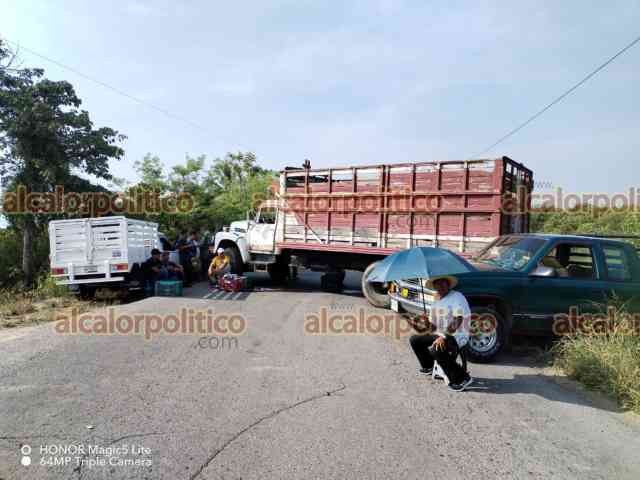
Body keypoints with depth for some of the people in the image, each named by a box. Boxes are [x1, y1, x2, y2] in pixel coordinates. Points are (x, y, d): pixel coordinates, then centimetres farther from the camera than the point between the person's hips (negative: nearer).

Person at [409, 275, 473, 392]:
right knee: (414, 340, 1)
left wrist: (444, 337, -32)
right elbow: (433, 325, 16)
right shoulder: (435, 302, 14)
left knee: (435, 350, -34)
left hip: (457, 336, -8)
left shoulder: (457, 297, -11)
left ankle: (462, 378, -19)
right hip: (439, 334, 8)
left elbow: (458, 320, -23)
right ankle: (428, 366, 21)